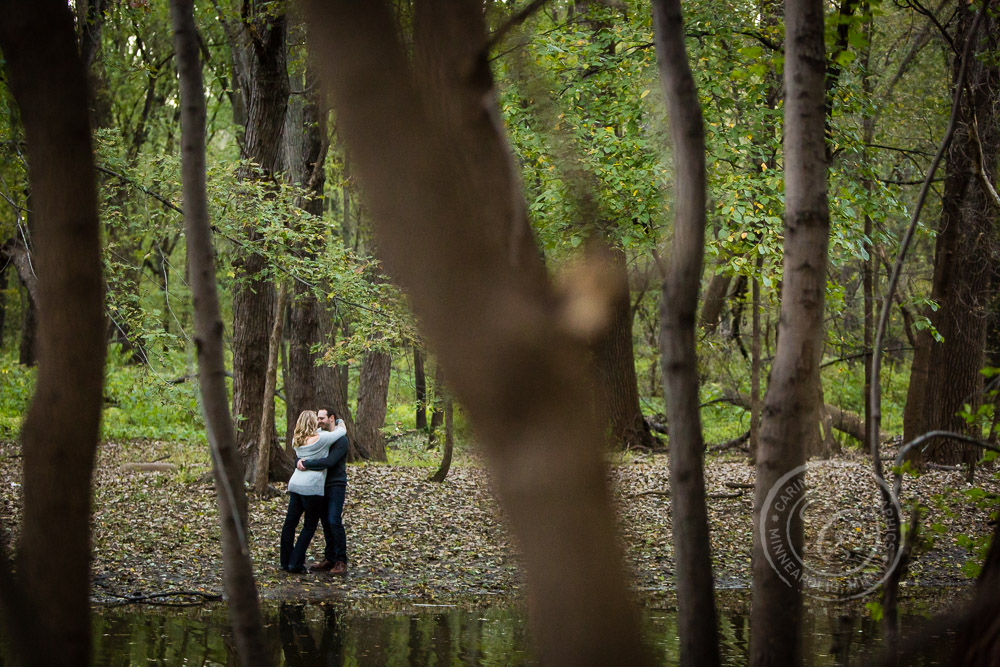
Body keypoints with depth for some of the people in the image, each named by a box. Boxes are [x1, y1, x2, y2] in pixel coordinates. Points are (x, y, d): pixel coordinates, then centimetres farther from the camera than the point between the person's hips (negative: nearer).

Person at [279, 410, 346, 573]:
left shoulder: (297, 440, 8)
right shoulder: (321, 438, -11)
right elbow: (342, 430, 3)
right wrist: (340, 423, 23)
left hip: (295, 484, 7)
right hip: (312, 487, -7)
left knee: (290, 522, 10)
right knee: (309, 526, 3)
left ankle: (285, 561, 16)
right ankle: (295, 563, 1)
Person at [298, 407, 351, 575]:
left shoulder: (341, 440, -12)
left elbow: (329, 462, -26)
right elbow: (300, 456, 10)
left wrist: (306, 464, -25)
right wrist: (299, 461, -15)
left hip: (337, 486, -7)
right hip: (322, 485, 7)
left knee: (334, 521, -15)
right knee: (326, 522, 8)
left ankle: (341, 562, -10)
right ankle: (330, 559, 13)